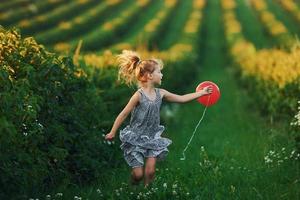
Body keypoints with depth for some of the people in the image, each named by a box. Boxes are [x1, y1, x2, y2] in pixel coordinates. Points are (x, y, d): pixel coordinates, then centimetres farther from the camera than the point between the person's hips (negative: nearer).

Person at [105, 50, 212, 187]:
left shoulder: (160, 93, -1)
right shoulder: (139, 95, -18)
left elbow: (181, 98, 9)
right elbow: (124, 114, -13)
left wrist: (201, 93, 8)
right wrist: (112, 132, -8)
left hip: (152, 138, 5)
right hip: (136, 138, -5)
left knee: (150, 171, -6)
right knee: (138, 173, -3)